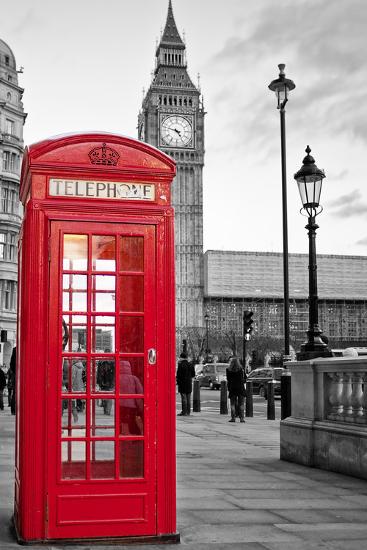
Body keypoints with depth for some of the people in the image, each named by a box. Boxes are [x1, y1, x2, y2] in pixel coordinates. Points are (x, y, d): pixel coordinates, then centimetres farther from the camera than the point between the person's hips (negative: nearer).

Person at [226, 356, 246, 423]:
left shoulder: (228, 370, -2)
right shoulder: (240, 369, -4)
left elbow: (228, 380, 1)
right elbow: (243, 379, -2)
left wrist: (229, 389, 6)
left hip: (232, 388, 1)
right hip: (240, 388, -1)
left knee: (233, 404, 7)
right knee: (241, 404, 4)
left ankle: (233, 418, 4)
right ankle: (241, 418, 0)